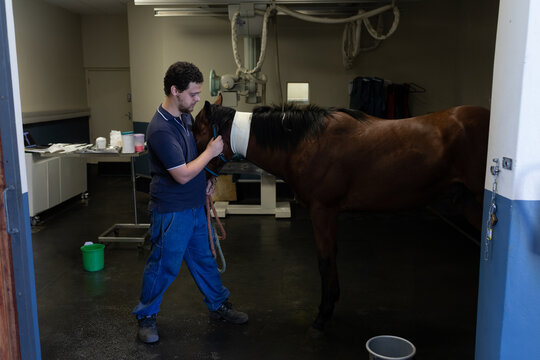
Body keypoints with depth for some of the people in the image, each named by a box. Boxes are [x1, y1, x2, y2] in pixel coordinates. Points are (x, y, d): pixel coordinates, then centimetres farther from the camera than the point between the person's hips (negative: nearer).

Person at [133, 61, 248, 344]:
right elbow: (182, 175, -25)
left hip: (195, 205, 9)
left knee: (204, 259, 21)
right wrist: (211, 151, -16)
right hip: (172, 211, -8)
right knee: (164, 265, 7)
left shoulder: (185, 117, 3)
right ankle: (146, 316, 28)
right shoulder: (160, 130, -26)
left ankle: (218, 305, 38)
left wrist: (205, 178, 7)